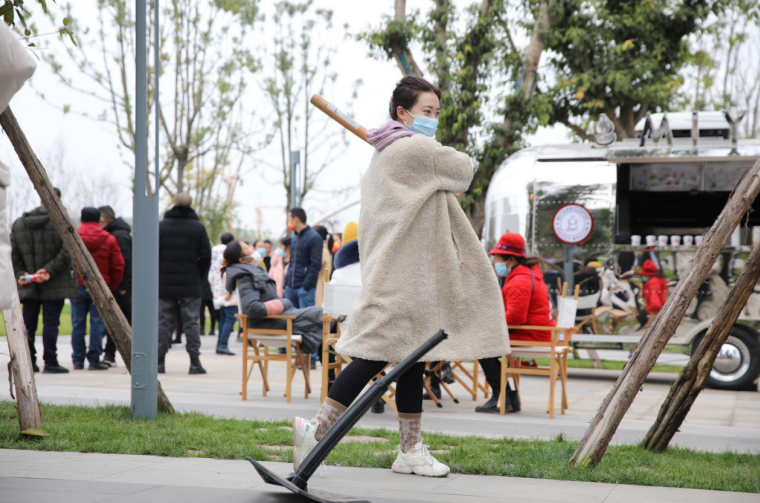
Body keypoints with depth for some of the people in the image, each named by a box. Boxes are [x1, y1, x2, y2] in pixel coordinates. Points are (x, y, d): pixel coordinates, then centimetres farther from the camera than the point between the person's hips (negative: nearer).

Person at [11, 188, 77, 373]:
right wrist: (49, 270, -14)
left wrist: (21, 274, 1)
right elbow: (67, 252, -15)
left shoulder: (18, 224, 7)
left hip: (28, 285, 4)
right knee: (51, 322, -1)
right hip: (55, 286, -4)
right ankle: (50, 363, -1)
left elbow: (14, 255, 4)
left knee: (28, 323, 10)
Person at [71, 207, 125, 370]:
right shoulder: (109, 239, -1)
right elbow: (118, 266, 0)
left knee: (77, 324, 7)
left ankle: (78, 360, 9)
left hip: (77, 287, 1)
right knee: (97, 323, 2)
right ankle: (94, 359, 0)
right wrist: (112, 286, 11)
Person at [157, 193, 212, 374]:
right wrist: (199, 277, 10)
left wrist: (158, 276, 9)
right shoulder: (198, 228, 1)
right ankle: (195, 363, -1)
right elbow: (206, 257, -1)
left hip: (165, 284, 1)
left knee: (163, 322, 5)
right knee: (191, 323, 2)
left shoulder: (161, 226, 2)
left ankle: (160, 361, 4)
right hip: (190, 285, -1)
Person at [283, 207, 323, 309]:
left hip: (306, 288, -7)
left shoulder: (314, 238, -6)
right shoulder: (294, 238, 17)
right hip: (291, 288, 8)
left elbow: (316, 265, -12)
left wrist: (306, 285, -16)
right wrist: (286, 282, 12)